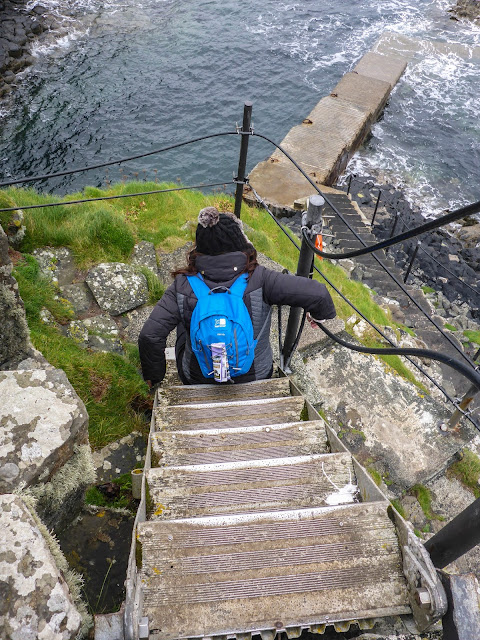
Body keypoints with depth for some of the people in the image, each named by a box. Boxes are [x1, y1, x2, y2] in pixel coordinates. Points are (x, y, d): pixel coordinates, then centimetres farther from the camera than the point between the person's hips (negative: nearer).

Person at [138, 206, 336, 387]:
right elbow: (317, 294, -24)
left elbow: (150, 335, -22)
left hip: (196, 380, 0)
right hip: (255, 377, 0)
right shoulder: (258, 279, -23)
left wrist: (154, 375, -3)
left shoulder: (184, 285, -20)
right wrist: (323, 312, 0)